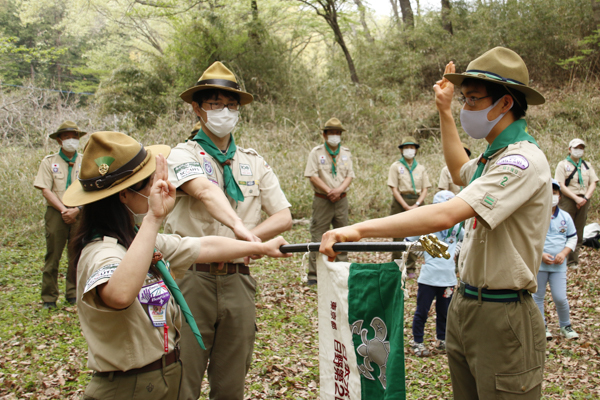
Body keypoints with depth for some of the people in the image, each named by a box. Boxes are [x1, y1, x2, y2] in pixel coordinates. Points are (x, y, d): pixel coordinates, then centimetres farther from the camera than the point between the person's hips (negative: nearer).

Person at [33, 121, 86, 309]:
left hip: (80, 213, 1)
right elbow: (46, 190, -2)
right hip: (56, 213, -1)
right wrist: (64, 210, -11)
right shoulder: (49, 161, 5)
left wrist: (75, 210, -11)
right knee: (53, 256, -1)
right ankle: (49, 297, 5)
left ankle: (73, 294, 15)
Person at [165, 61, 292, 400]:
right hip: (193, 279, -3)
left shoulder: (254, 163, 13)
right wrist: (239, 228, -40)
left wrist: (243, 240, -12)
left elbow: (284, 217, 5)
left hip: (238, 281, 4)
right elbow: (205, 191, -22)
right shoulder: (185, 155, 0)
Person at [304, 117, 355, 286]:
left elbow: (350, 176, 6)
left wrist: (339, 190, -12)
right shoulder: (316, 152, 0)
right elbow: (313, 176, -8)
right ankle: (313, 274, -2)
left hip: (341, 200, 4)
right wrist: (328, 191, -16)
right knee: (318, 236, -5)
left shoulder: (346, 153, 12)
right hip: (322, 200, -4)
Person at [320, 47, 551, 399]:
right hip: (466, 305, 9)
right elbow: (460, 172, 36)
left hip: (502, 317, -9)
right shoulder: (495, 156, 12)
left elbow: (446, 215, -32)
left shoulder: (523, 160, -20)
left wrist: (360, 229, -35)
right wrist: (446, 112, 27)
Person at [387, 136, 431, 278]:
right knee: (399, 237, -4)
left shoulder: (421, 168, 12)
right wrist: (406, 206, -12)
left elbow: (425, 190, 8)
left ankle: (411, 269, 9)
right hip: (400, 202, -2)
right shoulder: (396, 166, 4)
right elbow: (394, 189, -3)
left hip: (417, 203, 3)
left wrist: (416, 205, -8)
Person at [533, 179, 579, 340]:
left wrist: (564, 253, -7)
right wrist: (540, 254, -15)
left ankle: (565, 326, 23)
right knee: (538, 296, 10)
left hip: (559, 265, 2)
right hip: (538, 264, -2)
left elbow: (572, 238, 9)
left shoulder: (565, 217, 4)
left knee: (560, 298, 0)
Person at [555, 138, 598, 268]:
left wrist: (586, 198, -8)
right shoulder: (563, 164, 4)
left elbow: (593, 184, 10)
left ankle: (573, 260, 8)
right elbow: (561, 185, -6)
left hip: (583, 201, 4)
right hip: (568, 200, -4)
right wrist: (576, 198, -14)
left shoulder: (587, 165, 17)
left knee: (578, 232, 3)